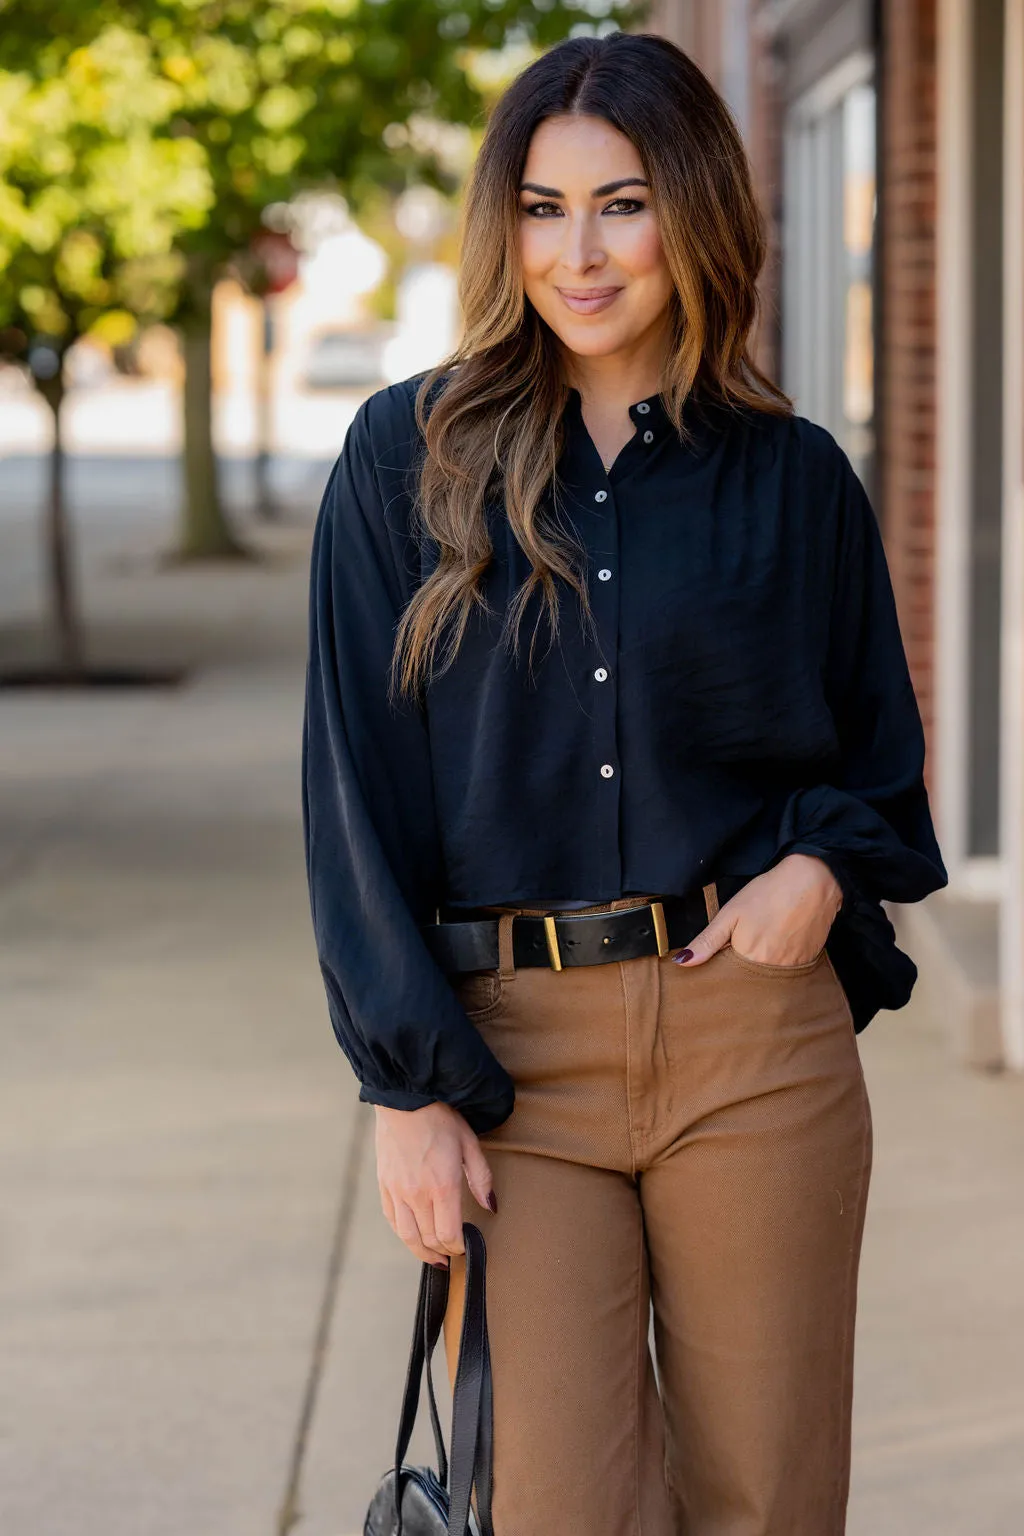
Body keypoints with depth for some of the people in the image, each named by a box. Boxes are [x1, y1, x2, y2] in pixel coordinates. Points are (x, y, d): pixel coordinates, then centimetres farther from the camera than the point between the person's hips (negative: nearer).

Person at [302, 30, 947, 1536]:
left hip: (755, 1041, 1)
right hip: (509, 1048, -1)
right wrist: (408, 1084, -5)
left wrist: (824, 870, -8)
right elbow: (359, 782, 1)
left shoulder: (794, 478, 5)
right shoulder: (408, 456, 2)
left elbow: (880, 756, 15)